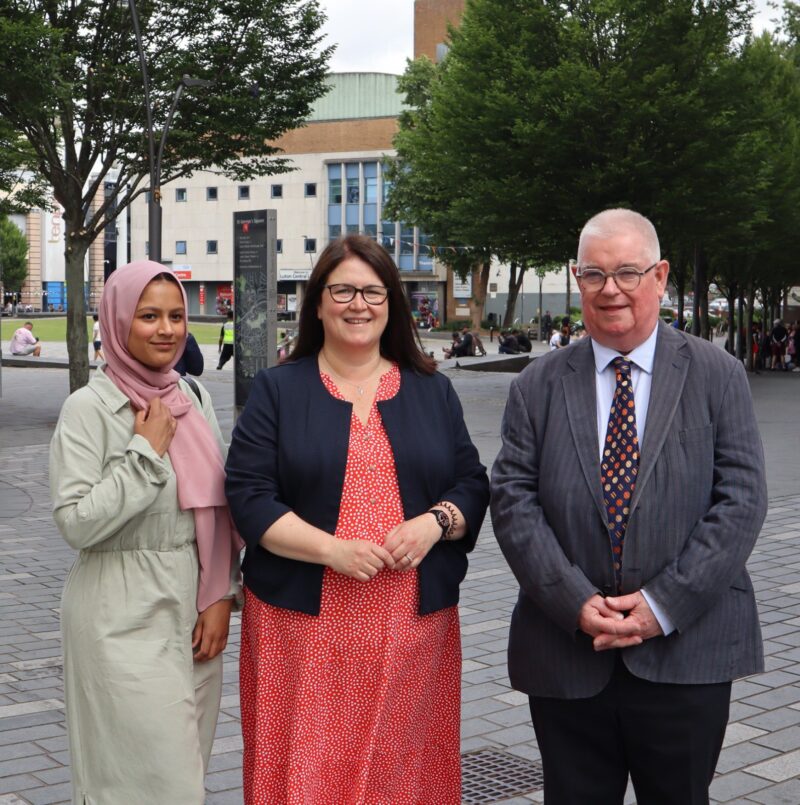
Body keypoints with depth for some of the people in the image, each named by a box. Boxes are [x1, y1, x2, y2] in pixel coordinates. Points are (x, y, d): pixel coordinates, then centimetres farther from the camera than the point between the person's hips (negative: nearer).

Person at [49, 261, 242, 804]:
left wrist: (222, 596, 3)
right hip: (124, 617, -6)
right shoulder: (90, 408, -10)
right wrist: (148, 452, -16)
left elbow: (220, 504, 11)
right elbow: (76, 523, -16)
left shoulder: (194, 397, 8)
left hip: (195, 611, 6)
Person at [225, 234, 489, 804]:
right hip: (305, 623, -2)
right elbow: (248, 496, -4)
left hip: (413, 624, 2)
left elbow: (472, 484, 11)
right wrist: (330, 548, -16)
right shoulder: (278, 390, 4)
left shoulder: (433, 391, 12)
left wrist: (434, 523, -11)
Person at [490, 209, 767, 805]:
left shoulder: (717, 376, 2)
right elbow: (512, 502, -2)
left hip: (686, 655, -1)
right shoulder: (537, 388, 5)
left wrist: (664, 605, -13)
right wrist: (577, 604, -13)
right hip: (567, 657, 1)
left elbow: (742, 500, -5)